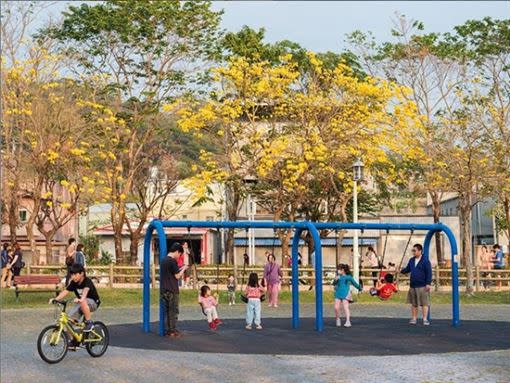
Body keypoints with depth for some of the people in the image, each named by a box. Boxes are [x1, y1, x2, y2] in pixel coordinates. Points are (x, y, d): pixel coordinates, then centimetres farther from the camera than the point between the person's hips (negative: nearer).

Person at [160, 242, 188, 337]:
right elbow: (177, 276, -11)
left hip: (164, 290, 8)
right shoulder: (172, 261, -14)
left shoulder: (164, 260, 12)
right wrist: (183, 269, 3)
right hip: (172, 290, -8)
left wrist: (180, 269, 16)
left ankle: (167, 330, 12)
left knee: (167, 311, 10)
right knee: (173, 311, -2)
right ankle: (173, 331, -1)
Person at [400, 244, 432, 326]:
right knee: (413, 303, 11)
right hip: (413, 286, 6)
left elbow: (429, 273, -10)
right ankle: (414, 318, 18)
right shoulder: (411, 260, 12)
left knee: (424, 303, -3)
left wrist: (428, 283, -16)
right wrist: (401, 270, -2)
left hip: (422, 286, -6)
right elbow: (407, 269, 18)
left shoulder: (425, 261, -7)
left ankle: (425, 319, 0)